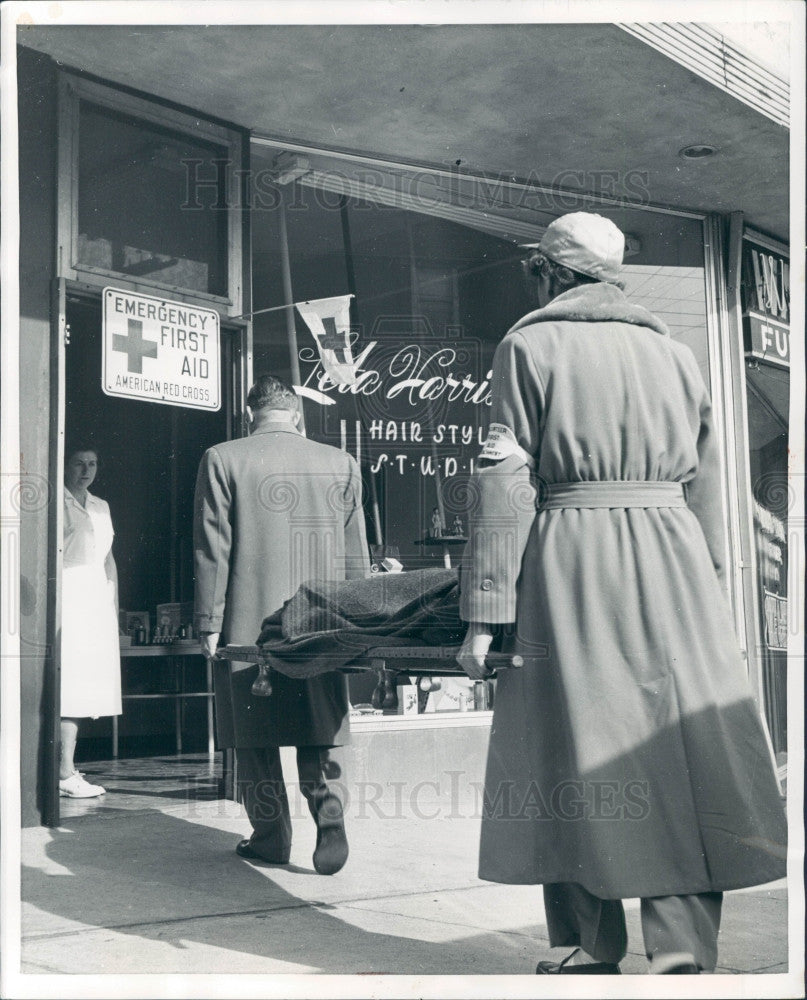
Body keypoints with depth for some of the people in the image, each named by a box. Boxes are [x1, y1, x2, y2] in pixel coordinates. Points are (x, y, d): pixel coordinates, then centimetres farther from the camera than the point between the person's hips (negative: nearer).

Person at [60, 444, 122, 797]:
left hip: (98, 598, 7)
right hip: (69, 598, -7)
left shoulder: (101, 507, 21)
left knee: (83, 688, 5)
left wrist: (114, 608, 17)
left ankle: (66, 769, 9)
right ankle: (65, 773, -13)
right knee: (70, 682, -12)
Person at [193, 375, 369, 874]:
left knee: (257, 737, 9)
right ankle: (330, 808, -8)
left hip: (250, 623, -2)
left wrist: (210, 623, 1)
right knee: (318, 732, 11)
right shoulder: (341, 463, 5)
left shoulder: (222, 460, -2)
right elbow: (356, 555, 8)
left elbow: (214, 549, -4)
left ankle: (271, 836, 15)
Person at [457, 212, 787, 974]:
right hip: (672, 556, 4)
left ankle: (592, 954, 10)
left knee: (576, 754, 4)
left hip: (571, 556, -3)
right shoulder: (674, 352, 15)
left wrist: (484, 612, -8)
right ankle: (684, 953, -2)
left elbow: (506, 483, -7)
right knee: (681, 754, 3)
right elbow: (704, 487, 15)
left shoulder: (531, 345, 1)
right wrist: (704, 591, 21)